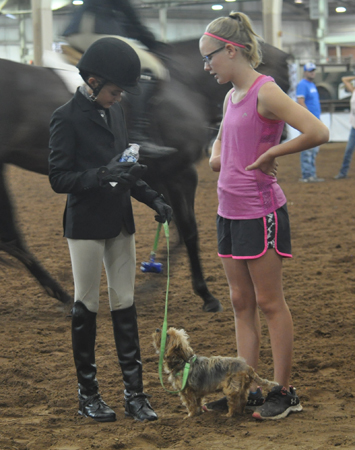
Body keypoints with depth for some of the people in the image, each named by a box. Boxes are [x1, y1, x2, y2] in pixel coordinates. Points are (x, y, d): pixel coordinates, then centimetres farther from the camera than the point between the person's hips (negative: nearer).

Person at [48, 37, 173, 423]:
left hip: (120, 223, 7)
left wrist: (152, 199, 6)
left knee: (125, 305, 6)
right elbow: (58, 179, -14)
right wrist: (103, 175, -26)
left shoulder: (114, 113, 9)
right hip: (86, 225, -6)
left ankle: (134, 393, 10)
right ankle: (87, 393, 15)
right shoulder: (67, 118, -12)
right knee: (86, 306, 3)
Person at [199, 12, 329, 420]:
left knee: (269, 303, 0)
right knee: (241, 303, 11)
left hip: (260, 213, -9)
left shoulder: (265, 92, -15)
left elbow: (317, 132, -28)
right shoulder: (231, 97, 11)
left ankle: (283, 392, 9)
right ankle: (247, 388, 19)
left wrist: (270, 154, -17)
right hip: (229, 211, 9)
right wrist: (216, 154, 9)